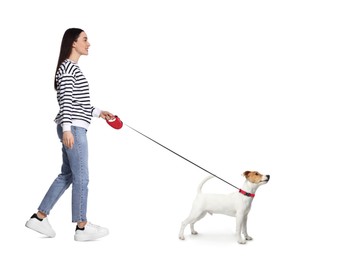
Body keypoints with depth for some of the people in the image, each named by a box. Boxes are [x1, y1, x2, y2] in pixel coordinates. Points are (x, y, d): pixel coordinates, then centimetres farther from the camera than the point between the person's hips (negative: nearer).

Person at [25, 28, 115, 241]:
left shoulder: (73, 68, 20)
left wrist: (98, 112, 21)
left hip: (74, 128, 10)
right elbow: (66, 101, -18)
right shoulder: (67, 66, -10)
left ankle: (39, 217, 19)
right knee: (81, 177, -3)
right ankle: (82, 227, 7)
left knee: (67, 175, 13)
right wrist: (67, 128, -22)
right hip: (73, 128, -10)